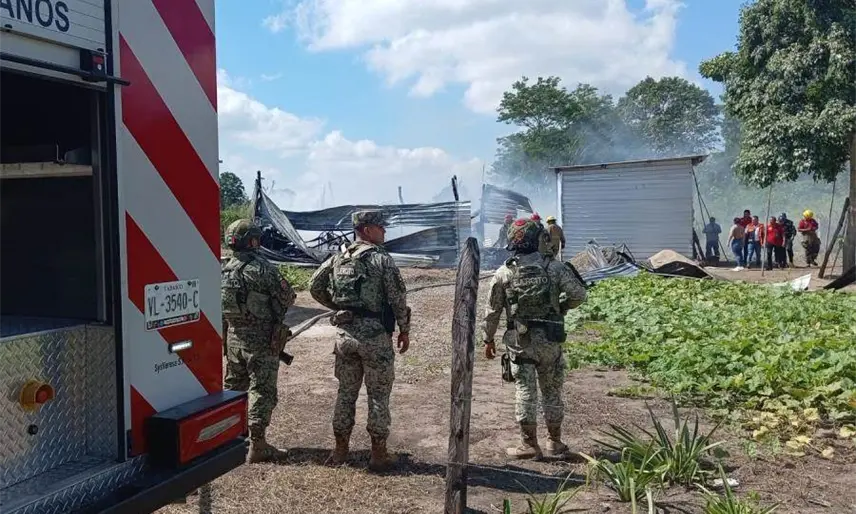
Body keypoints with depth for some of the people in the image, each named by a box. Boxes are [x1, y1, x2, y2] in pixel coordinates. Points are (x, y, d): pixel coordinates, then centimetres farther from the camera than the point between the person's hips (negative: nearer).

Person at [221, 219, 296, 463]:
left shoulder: (224, 270, 5)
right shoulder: (261, 268, -17)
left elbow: (219, 306, 11)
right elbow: (287, 297, -12)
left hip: (234, 338, 7)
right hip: (261, 340, -7)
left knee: (232, 387, 19)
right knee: (262, 391, 0)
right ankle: (257, 446, 3)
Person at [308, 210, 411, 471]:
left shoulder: (338, 259, 6)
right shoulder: (381, 259, -10)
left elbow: (315, 286, 10)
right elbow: (398, 299, -11)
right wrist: (405, 330, -1)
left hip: (345, 333, 5)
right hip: (375, 335, -5)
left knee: (346, 392, 15)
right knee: (378, 395, 5)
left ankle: (340, 449, 22)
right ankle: (378, 454, 12)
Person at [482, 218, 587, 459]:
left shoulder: (504, 272, -4)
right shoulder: (554, 268, -5)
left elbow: (492, 310, 1)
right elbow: (579, 294, -6)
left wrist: (488, 339, 12)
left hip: (520, 341, -1)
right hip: (550, 340, 1)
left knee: (525, 391, 6)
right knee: (552, 390, 14)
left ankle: (529, 444, 10)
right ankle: (554, 442, 25)